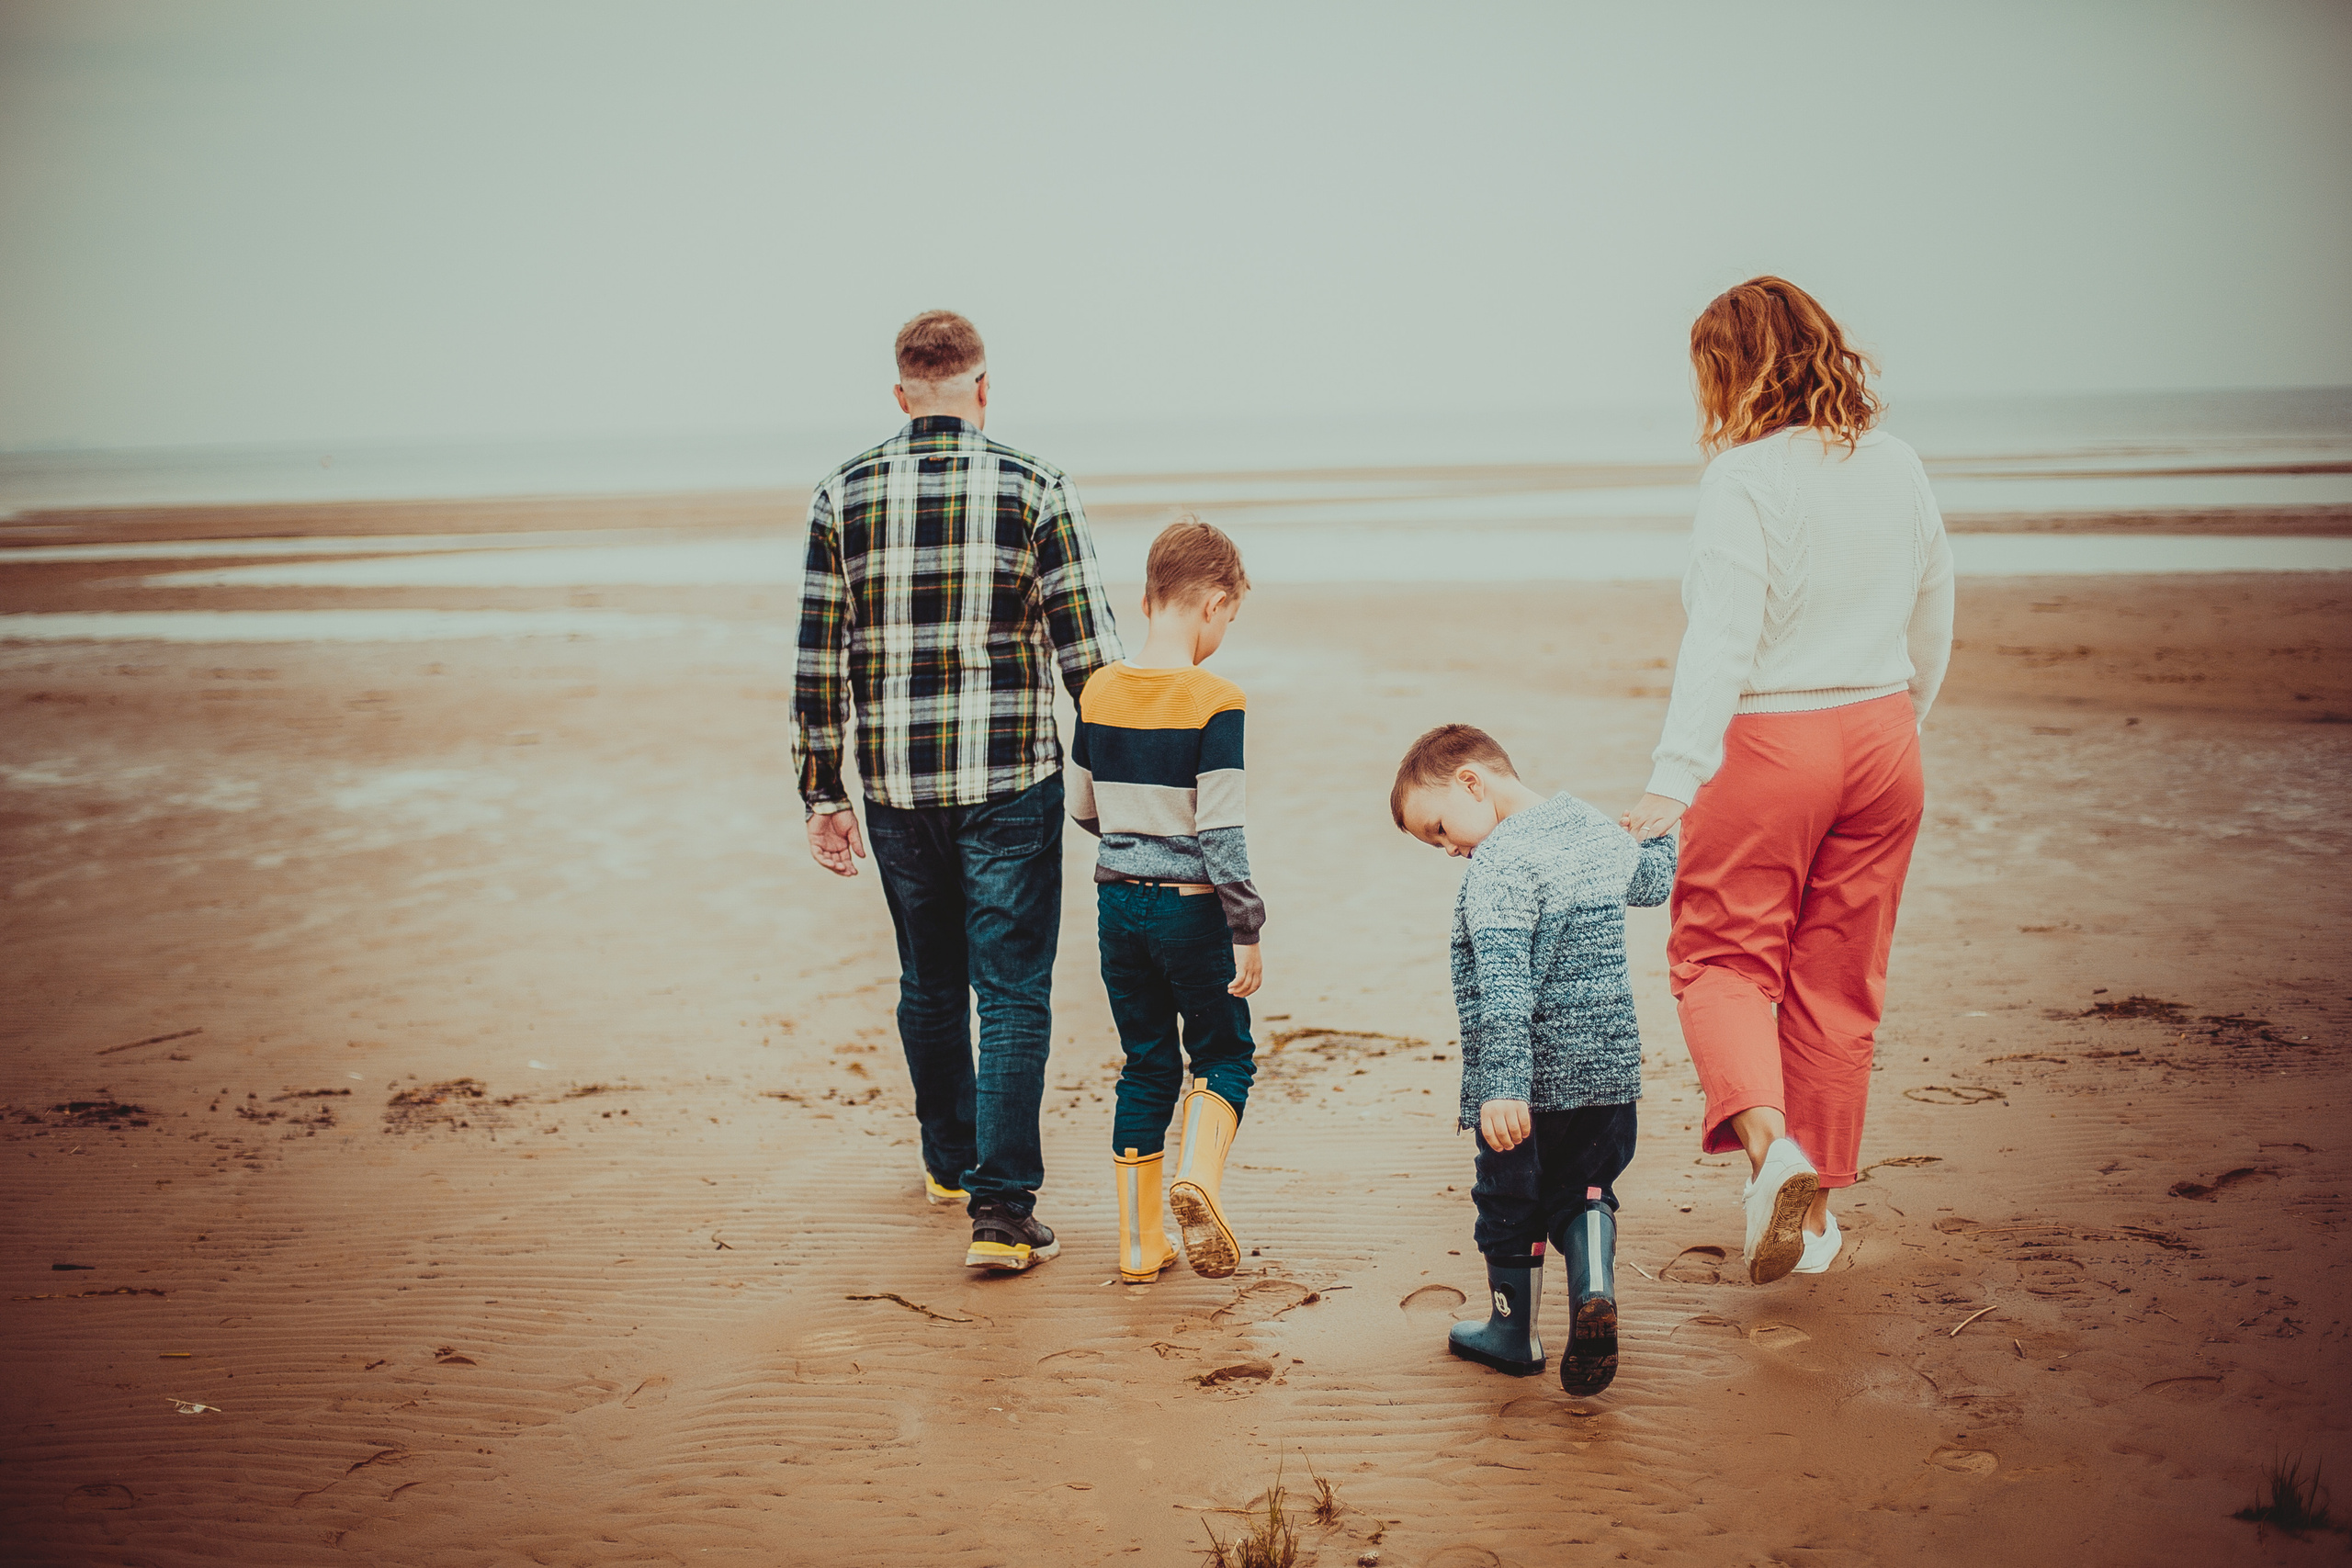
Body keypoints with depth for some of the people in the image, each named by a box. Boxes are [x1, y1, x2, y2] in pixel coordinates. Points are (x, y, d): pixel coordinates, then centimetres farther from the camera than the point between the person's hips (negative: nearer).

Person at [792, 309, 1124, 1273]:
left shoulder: (842, 497, 0)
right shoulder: (1035, 491, -5)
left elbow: (818, 663, 1)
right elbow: (1089, 654, -6)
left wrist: (822, 796, 8)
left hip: (895, 786, 3)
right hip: (1010, 785, -3)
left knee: (929, 983, 20)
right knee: (1012, 995, 3)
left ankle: (950, 1161, 38)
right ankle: (1001, 1209, -2)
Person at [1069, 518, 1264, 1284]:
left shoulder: (1098, 692, 2)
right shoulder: (1216, 702, -15)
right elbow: (1221, 831, -17)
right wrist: (1247, 929, -11)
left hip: (1118, 901, 5)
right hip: (1192, 906, -5)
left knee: (1146, 1065, 14)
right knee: (1223, 1054, 13)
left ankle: (1138, 1242, 16)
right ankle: (1198, 1177, -13)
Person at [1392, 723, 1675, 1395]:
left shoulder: (1498, 864, -19)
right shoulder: (1600, 833, 6)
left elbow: (1503, 986, -28)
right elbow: (1656, 879, 29)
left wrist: (1503, 1086, -31)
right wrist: (1661, 834, 50)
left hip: (1531, 1078, -7)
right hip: (1609, 1066, 7)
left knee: (1510, 1204, 12)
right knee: (1583, 1190, 17)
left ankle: (1513, 1333, 27)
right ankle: (1594, 1289, -8)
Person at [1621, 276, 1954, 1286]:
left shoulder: (1745, 477, -14)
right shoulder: (1899, 469, 6)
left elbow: (1721, 643, -19)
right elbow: (1933, 633, 14)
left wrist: (1673, 783, -19)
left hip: (1768, 744, -6)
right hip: (1880, 741, 6)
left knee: (1722, 955, 8)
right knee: (1840, 977, 13)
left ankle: (1768, 1140, -16)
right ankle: (1815, 1201, 22)